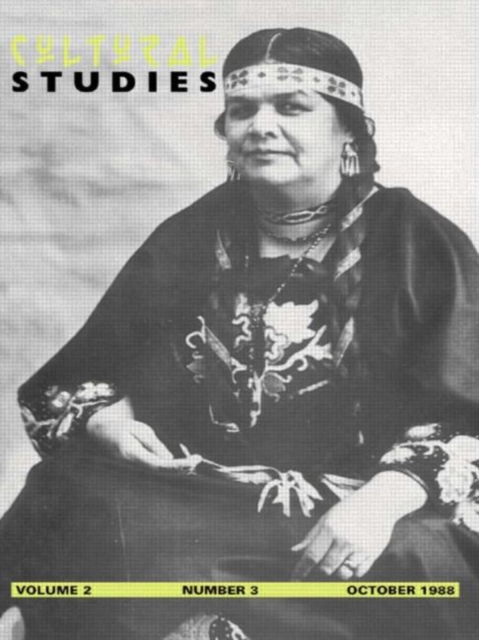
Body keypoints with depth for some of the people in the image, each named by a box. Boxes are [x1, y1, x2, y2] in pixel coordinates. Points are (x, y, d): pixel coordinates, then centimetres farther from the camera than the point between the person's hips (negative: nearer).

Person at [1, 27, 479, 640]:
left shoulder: (420, 244, 0)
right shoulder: (188, 238, 10)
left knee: (422, 563, -32)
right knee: (75, 511, -24)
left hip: (352, 508, -1)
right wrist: (110, 423, -8)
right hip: (189, 497, 2)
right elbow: (75, 377, 14)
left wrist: (383, 499, -24)